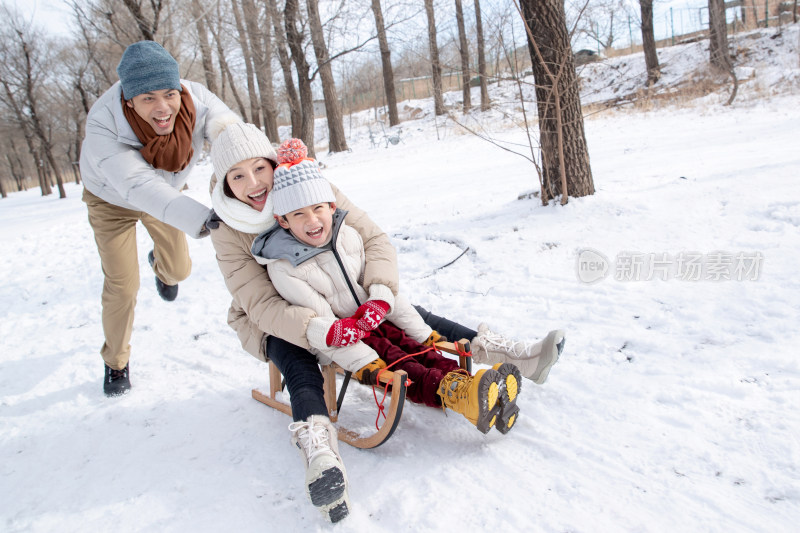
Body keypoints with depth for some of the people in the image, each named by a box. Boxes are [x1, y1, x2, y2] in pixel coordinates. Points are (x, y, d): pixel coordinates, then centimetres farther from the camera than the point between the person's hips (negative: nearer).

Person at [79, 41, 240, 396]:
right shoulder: (103, 123, -42)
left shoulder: (197, 101, -34)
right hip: (113, 200, -3)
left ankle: (160, 264, 55)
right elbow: (138, 185, -52)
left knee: (179, 270, 13)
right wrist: (200, 219, -67)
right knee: (122, 286, -3)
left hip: (167, 191, 3)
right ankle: (116, 363, 24)